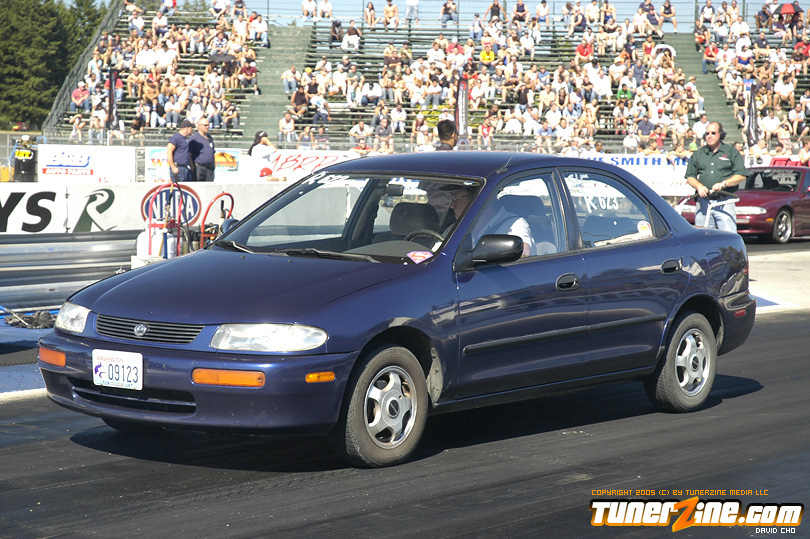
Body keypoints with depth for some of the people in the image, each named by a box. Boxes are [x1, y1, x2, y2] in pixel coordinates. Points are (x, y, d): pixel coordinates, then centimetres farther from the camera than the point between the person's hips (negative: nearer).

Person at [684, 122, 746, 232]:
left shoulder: (731, 152, 7)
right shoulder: (698, 154, 16)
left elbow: (741, 176, 1)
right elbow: (690, 177, 13)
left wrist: (723, 183, -14)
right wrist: (699, 186, -8)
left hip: (725, 203, -3)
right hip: (703, 203, 3)